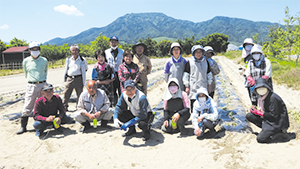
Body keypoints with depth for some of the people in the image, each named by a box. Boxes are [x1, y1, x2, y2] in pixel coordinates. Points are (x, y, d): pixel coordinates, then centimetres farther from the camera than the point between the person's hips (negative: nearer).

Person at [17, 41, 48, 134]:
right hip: (31, 86, -1)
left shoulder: (44, 60, 3)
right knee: (27, 108, 0)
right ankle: (23, 127, 11)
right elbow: (26, 74, 17)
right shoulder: (26, 61, 2)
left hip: (43, 85, 1)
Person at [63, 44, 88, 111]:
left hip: (78, 79, -2)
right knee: (66, 94, 2)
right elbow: (66, 69, 19)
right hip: (69, 79, 2)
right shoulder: (68, 59, 8)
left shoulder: (82, 60, 0)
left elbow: (85, 69, 11)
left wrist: (83, 83, 7)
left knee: (79, 94, 5)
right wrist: (65, 80, 15)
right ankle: (64, 107, 14)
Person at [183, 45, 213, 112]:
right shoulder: (190, 62, -1)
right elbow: (186, 75, 0)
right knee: (193, 103, -3)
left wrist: (209, 85, 13)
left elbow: (209, 74, 16)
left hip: (204, 87, 3)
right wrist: (187, 87, -4)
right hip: (193, 87, -3)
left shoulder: (205, 61, 10)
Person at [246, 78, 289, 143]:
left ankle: (279, 132, -3)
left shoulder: (272, 98, -24)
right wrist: (255, 109, -8)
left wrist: (259, 113, -18)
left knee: (260, 139, -19)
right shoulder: (261, 96, 3)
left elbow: (274, 116, -23)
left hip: (277, 122, -9)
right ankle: (266, 129, 1)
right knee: (248, 116, -2)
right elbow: (264, 110, 13)